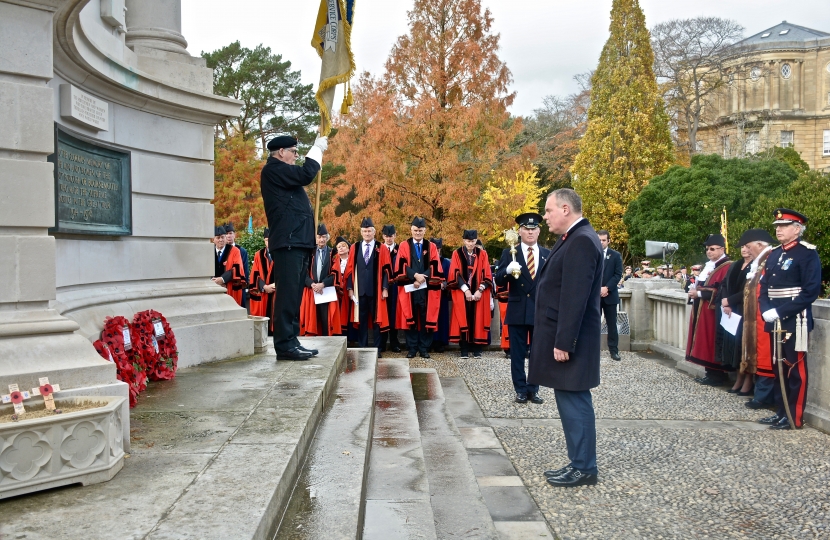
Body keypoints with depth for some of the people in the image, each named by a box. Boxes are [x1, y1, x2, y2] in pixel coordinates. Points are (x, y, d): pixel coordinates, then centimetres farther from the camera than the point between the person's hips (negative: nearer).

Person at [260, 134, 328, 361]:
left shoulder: (282, 172, 25)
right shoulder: (273, 169, -6)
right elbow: (306, 175, -15)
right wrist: (317, 149, -5)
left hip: (296, 241, 11)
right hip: (287, 242, -11)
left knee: (294, 294, 10)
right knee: (288, 293, -13)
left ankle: (291, 341, 14)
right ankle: (284, 345, -13)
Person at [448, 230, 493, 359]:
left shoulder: (482, 254, 4)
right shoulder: (457, 254, 1)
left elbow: (487, 275, 1)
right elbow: (455, 274, -5)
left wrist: (480, 290, -12)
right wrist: (465, 290, -15)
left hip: (478, 293, 1)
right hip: (462, 293, -1)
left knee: (477, 320, 1)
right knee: (463, 320, -1)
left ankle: (477, 349, 6)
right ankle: (464, 349, 3)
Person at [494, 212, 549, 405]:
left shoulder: (548, 255, 7)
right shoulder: (509, 253, 1)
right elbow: (499, 281, -6)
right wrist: (507, 270, -27)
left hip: (541, 311, 2)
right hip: (517, 311, -2)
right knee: (517, 353, 4)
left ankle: (534, 390, 18)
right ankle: (520, 390, 13)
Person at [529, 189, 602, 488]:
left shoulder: (581, 240, -17)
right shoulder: (573, 238, 14)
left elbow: (575, 297, -23)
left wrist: (563, 342, -22)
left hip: (569, 341, -10)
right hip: (562, 338, 10)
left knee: (575, 402, -2)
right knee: (569, 402, 14)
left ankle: (584, 468, 9)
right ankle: (577, 462, 24)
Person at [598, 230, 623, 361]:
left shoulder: (616, 255, 4)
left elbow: (618, 274, -2)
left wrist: (607, 288, -13)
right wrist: (598, 288, -11)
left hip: (610, 295, 0)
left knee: (612, 324, 3)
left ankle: (614, 350, 7)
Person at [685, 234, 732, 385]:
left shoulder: (726, 267, -12)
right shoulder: (709, 265, 17)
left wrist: (699, 293, -18)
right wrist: (694, 290, 2)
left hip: (713, 311, -9)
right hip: (702, 309, 9)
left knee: (712, 342, -6)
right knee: (704, 342, 10)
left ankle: (717, 376, 1)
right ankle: (710, 373, 16)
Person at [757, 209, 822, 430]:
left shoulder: (808, 253, -9)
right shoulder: (774, 254, 14)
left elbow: (811, 291, -16)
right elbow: (764, 287, 15)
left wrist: (781, 312, -19)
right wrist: (766, 310, -4)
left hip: (795, 321, -7)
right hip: (774, 321, 7)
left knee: (795, 369, -1)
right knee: (778, 367, 12)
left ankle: (795, 417, 6)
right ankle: (781, 411, 22)